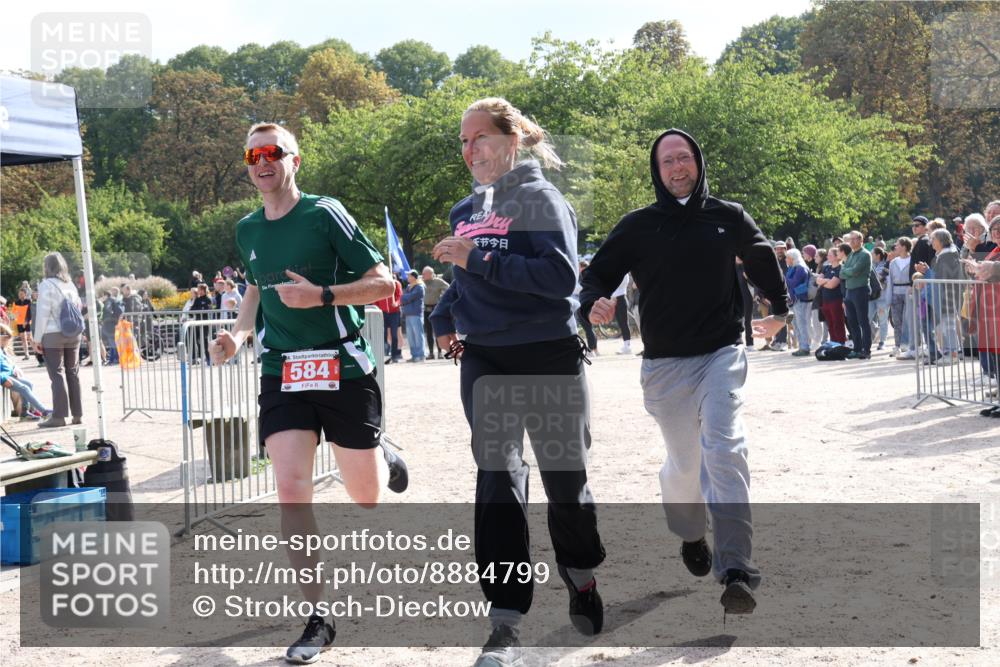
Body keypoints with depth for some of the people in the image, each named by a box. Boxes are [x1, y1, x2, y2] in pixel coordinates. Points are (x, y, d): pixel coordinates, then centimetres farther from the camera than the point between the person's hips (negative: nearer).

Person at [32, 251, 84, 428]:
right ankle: (77, 414, 12)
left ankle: (59, 416, -7)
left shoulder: (46, 285, -7)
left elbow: (43, 313, -9)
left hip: (53, 334, -5)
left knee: (57, 374, -5)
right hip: (73, 334, 5)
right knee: (73, 373, 9)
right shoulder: (70, 284, 10)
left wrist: (37, 338, -5)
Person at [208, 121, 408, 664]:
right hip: (282, 374, 3)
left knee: (366, 497, 7)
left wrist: (322, 295, -22)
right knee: (291, 491, -11)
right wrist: (238, 334, 7)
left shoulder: (325, 214, -9)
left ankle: (383, 460, 47)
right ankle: (317, 619, -2)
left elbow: (382, 282, -8)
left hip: (344, 368, -3)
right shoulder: (247, 231, 8)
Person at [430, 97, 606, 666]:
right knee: (498, 479, -10)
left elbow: (561, 276, -22)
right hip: (486, 362, 4)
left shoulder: (541, 199, -8)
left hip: (550, 358, -4)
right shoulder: (465, 211, 11)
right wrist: (445, 318, 11)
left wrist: (478, 259, -24)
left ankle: (581, 576, 39)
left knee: (565, 478, 10)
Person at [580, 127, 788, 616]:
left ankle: (736, 569, -23)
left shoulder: (729, 218, 5)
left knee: (725, 451, -19)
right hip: (665, 363, 1)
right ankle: (690, 535, 42)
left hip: (721, 355, -1)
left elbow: (763, 261, 22)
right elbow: (598, 274, 4)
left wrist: (780, 310, 28)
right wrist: (593, 304, -18)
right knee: (683, 465, 10)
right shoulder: (637, 226, 2)